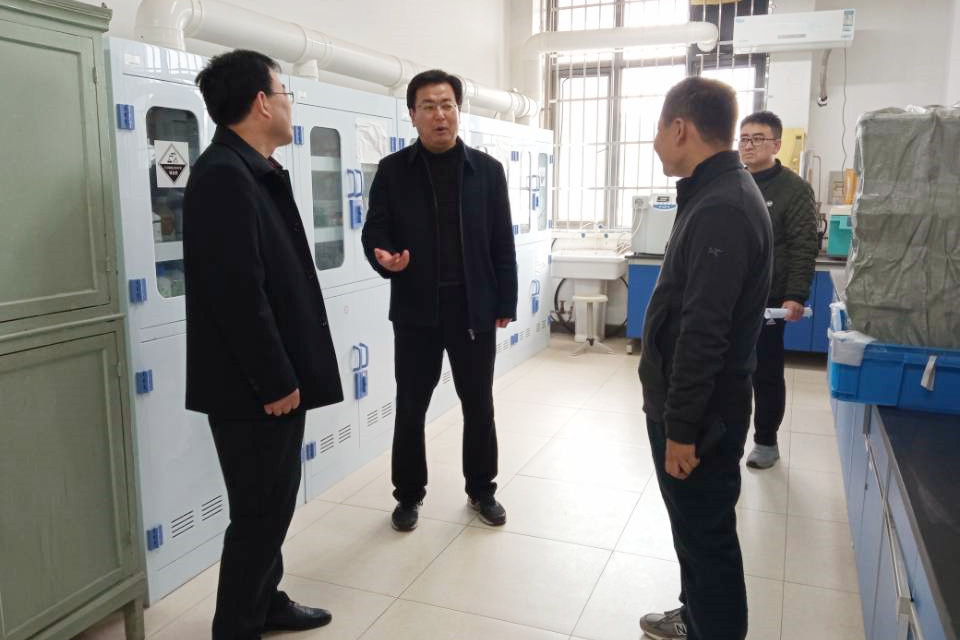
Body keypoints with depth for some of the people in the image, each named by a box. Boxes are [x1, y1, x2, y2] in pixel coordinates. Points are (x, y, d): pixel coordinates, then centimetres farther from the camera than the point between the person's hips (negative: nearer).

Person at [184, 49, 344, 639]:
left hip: (273, 378, 10)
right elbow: (237, 292, -24)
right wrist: (275, 380, -18)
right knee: (261, 511, 4)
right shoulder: (224, 175, -19)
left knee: (273, 503, 20)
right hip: (252, 386, -10)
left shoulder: (254, 171, 12)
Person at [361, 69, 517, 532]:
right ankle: (409, 495, 28)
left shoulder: (488, 170, 3)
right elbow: (374, 231, 2)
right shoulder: (393, 170, 1)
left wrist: (506, 304, 1)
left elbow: (502, 244, 3)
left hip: (474, 308, 1)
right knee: (410, 408, 9)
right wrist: (384, 259, -21)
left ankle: (481, 490, 31)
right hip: (415, 309, 0)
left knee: (478, 406, 12)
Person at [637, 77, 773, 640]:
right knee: (696, 529, 23)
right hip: (693, 405, 10)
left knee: (706, 536, 6)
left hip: (701, 415, -10)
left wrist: (681, 427, -21)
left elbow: (704, 333, -26)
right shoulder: (719, 194, 11)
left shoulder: (721, 209, -23)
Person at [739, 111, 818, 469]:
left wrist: (796, 297, -18)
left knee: (766, 375, 7)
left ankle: (766, 442, 23)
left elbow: (804, 248, -10)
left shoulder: (793, 189, -6)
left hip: (766, 301, -4)